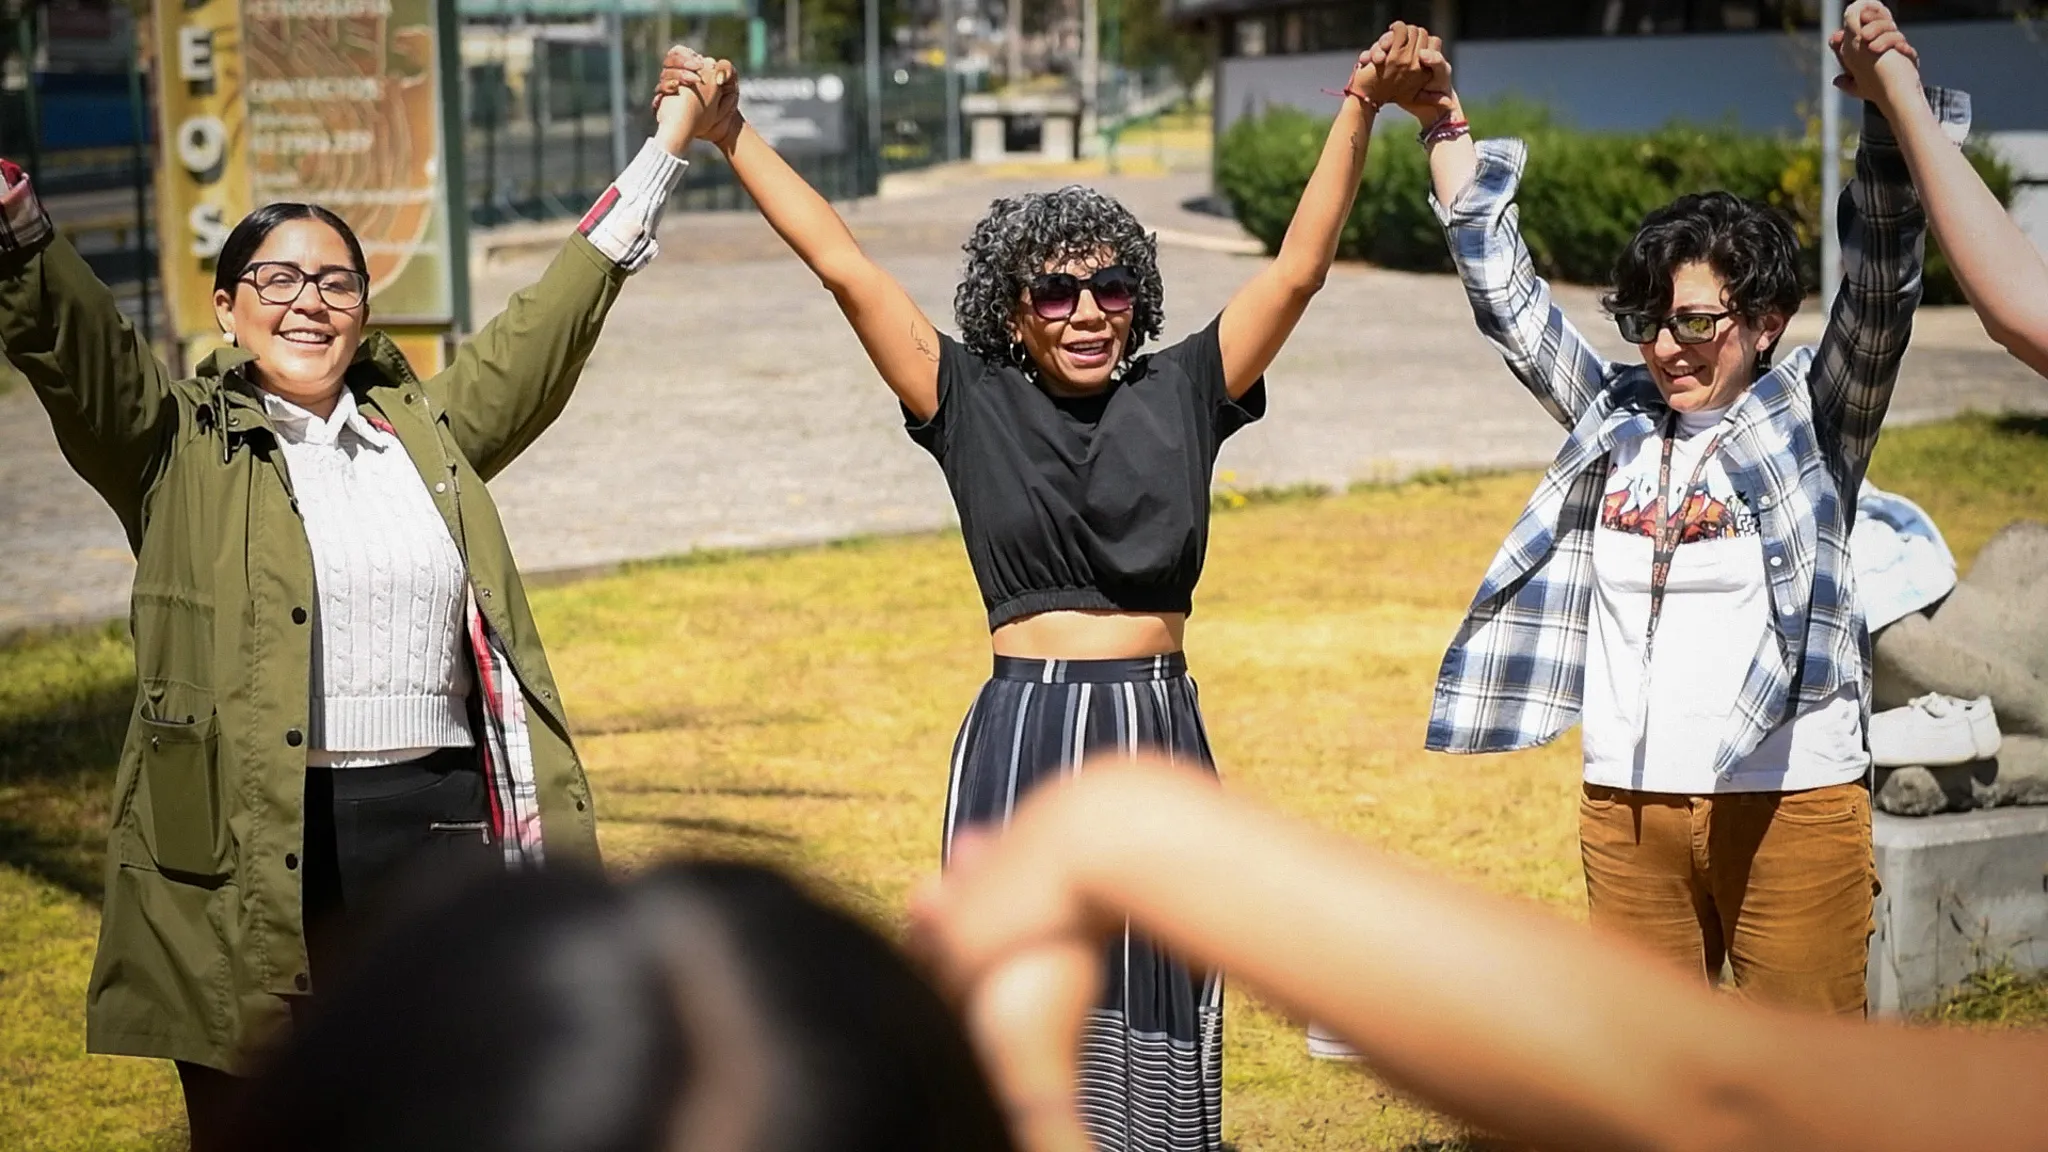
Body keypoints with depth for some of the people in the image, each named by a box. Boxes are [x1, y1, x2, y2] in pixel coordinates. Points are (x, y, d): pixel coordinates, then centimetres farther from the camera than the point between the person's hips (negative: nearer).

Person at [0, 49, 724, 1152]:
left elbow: (549, 326, 22)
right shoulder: (179, 448, 5)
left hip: (440, 826, 3)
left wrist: (663, 148, 23)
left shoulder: (428, 430, 16)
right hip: (250, 851, -3)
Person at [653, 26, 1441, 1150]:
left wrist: (1359, 108, -4)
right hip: (1019, 745, -1)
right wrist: (733, 138, 0)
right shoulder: (970, 404, 3)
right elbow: (845, 267, 1)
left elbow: (1297, 267, 3)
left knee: (1154, 1028, 5)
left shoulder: (1181, 393, 5)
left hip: (1159, 738, 1)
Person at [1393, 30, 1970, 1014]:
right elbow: (1501, 286, 11)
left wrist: (1890, 102, -27)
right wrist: (1444, 124, 7)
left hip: (1791, 803, -4)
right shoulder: (1614, 416, 8)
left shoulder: (1813, 419, -2)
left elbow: (1882, 280, -14)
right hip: (1627, 809, 4)